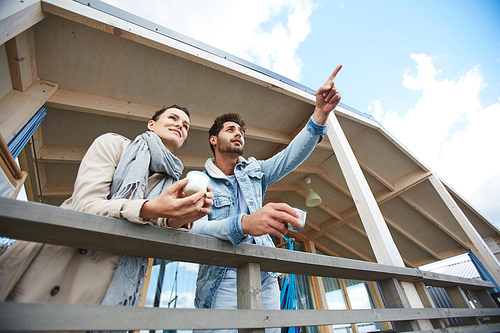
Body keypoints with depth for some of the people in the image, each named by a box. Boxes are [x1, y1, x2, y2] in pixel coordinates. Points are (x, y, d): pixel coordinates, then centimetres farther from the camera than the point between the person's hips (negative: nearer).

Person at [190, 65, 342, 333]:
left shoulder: (254, 172, 13)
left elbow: (291, 156, 0)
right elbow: (195, 229, -16)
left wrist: (320, 114, -14)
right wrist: (243, 223, -36)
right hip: (222, 286, -3)